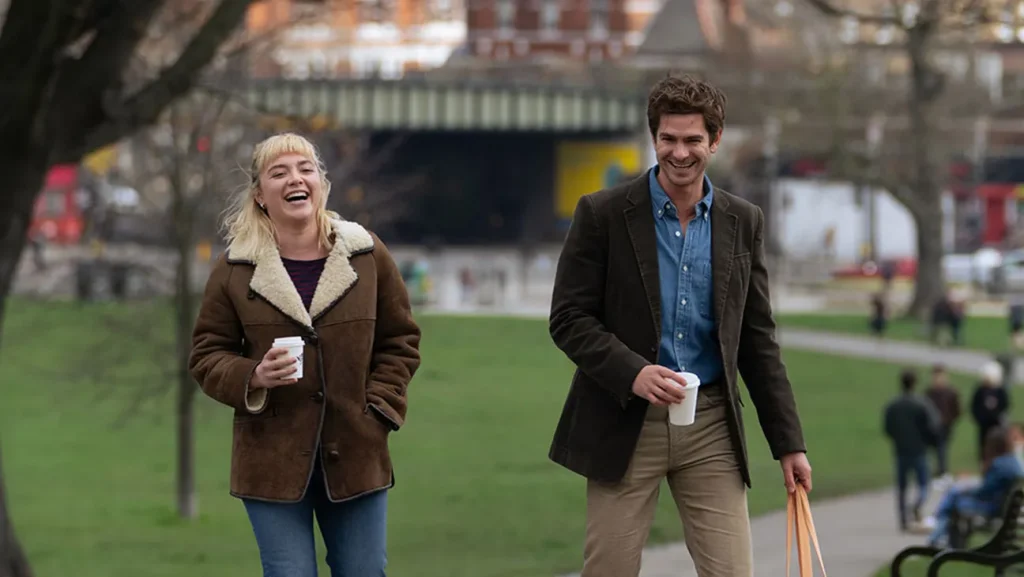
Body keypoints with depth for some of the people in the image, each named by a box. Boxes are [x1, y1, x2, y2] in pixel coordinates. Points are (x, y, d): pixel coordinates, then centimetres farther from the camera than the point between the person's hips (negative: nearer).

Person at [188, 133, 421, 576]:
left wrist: (379, 408, -1)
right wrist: (253, 378, -15)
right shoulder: (235, 270, -1)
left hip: (355, 455, 2)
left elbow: (400, 341, 11)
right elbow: (207, 356, 5)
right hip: (273, 461, -2)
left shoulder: (367, 254, 3)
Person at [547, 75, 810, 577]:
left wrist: (789, 443, 7)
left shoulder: (743, 223, 8)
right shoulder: (602, 214, -2)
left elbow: (758, 340, 11)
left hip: (710, 426, 2)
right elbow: (568, 319, -4)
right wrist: (632, 373, -20)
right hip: (624, 423, -2)